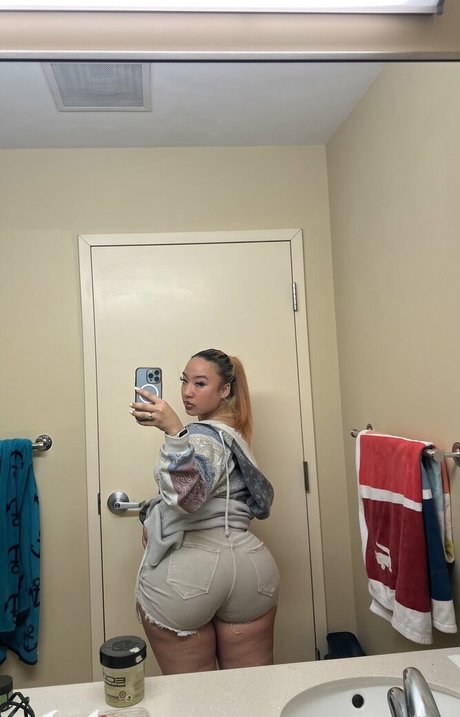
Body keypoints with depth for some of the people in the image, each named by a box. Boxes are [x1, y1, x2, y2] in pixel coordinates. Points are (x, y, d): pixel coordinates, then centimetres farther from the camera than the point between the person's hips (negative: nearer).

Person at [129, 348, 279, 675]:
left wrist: (174, 430, -39)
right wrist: (154, 515, 18)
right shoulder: (232, 432, 16)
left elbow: (185, 494, -31)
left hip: (183, 575, -8)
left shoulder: (204, 435, -12)